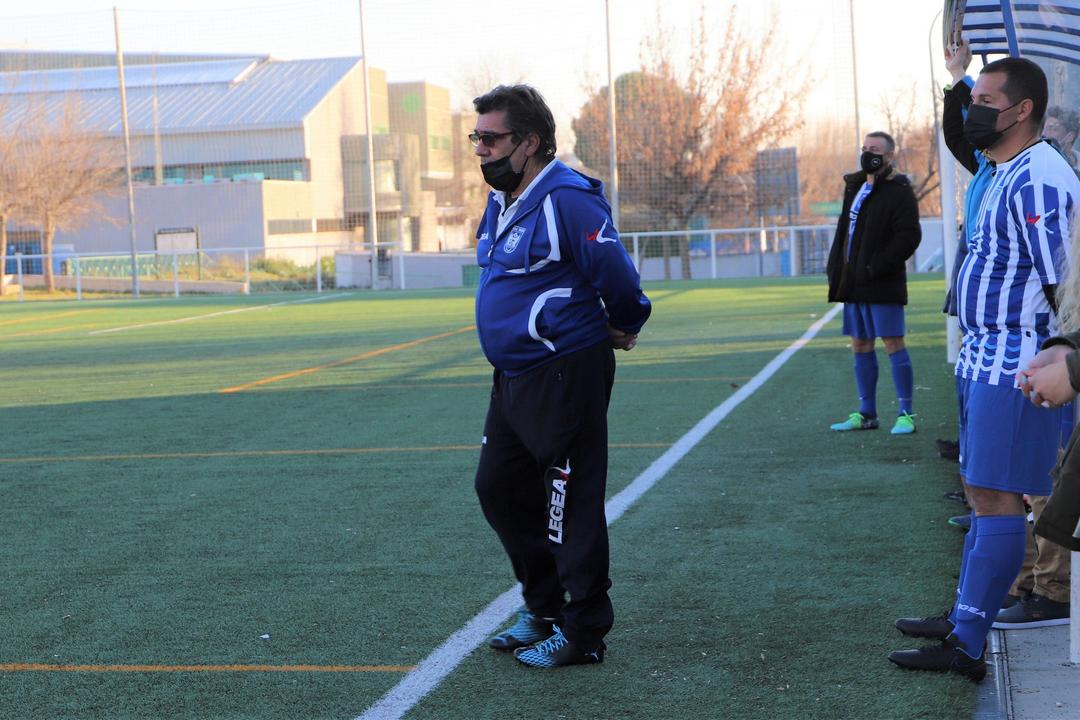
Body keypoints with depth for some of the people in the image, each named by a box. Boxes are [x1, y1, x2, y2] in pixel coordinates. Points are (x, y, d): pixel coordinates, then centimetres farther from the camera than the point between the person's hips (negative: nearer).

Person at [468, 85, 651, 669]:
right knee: (498, 489, 17)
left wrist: (623, 330, -2)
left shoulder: (567, 200, -19)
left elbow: (618, 280, -20)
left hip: (565, 376, -10)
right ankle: (544, 609, 32)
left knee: (569, 506, -2)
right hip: (513, 376, 10)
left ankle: (583, 633, 11)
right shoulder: (501, 202, 11)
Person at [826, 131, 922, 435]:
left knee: (893, 344, -7)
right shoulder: (854, 186, 17)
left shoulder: (899, 192, -9)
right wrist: (836, 270, 11)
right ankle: (866, 413, 18)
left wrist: (876, 268, -21)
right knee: (860, 347, 11)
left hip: (883, 285, -8)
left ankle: (905, 414, -2)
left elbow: (909, 236, -18)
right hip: (854, 283, 9)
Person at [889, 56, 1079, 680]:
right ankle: (964, 619, 27)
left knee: (996, 499, -8)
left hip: (1014, 366, -11)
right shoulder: (1006, 176, 17)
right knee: (981, 490, 17)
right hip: (987, 359, 11)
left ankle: (967, 647, -5)